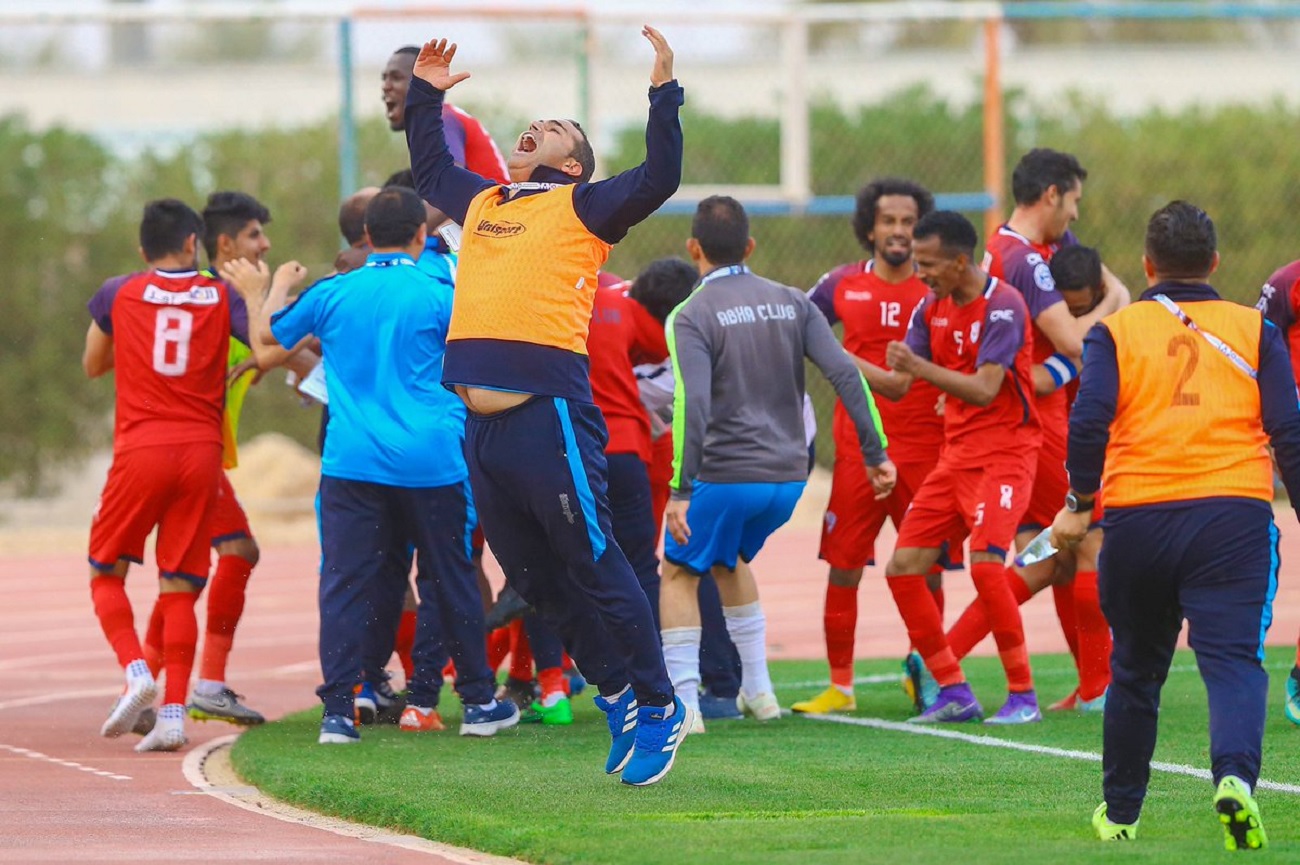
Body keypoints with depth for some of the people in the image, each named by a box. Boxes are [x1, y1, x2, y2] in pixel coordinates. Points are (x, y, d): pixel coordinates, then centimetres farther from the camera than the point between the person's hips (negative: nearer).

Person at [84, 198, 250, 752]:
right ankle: (174, 712, -6)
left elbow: (92, 366, 21)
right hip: (202, 451, 1)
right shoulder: (222, 298, 6)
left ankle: (137, 671, -12)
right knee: (179, 588, 5)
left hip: (140, 448, -1)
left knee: (106, 572, 12)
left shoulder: (117, 295, 6)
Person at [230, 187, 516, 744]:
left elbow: (269, 334, 19)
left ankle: (338, 710, -7)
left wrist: (275, 289, 39)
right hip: (431, 462, -1)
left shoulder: (331, 295, 3)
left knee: (346, 583, 0)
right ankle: (478, 701, 20)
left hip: (352, 462, 1)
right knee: (449, 578, 10)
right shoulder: (439, 297, -4)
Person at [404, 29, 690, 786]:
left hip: (550, 414, -7)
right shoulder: (481, 203, 23)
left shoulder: (583, 207, 4)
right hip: (484, 425, 7)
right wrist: (426, 95, 39)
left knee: (594, 567, -6)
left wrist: (664, 93, -14)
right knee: (535, 578, 11)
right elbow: (430, 168, 42)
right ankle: (619, 695, 23)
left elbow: (659, 179, -10)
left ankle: (658, 707, 3)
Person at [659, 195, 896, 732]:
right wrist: (876, 453, 1)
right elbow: (845, 374, -2)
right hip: (788, 474, 6)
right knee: (728, 559, 29)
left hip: (724, 475, -6)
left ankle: (682, 702, -1)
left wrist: (680, 490, -21)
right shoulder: (792, 304, 7)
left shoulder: (691, 316, -8)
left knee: (680, 572, 11)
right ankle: (757, 689, 27)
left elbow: (693, 405, -20)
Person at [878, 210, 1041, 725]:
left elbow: (984, 389, -23)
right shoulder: (933, 309, 9)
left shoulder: (1002, 307, -14)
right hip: (955, 455, 8)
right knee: (903, 568, 1)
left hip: (1004, 454, -8)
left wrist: (919, 367, -29)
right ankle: (953, 693, 8)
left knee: (985, 562, -24)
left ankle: (1023, 696, -14)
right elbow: (899, 383, 9)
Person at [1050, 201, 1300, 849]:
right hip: (1234, 515, -1)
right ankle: (1235, 775, -36)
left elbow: (1089, 422, -7)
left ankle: (1120, 812, 27)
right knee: (1233, 660, -9)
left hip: (1138, 517, 1)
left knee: (1135, 669, 16)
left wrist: (1079, 504, 1)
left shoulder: (1117, 332, 6)